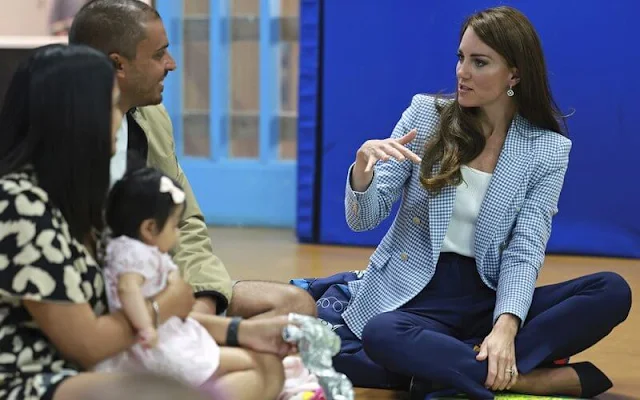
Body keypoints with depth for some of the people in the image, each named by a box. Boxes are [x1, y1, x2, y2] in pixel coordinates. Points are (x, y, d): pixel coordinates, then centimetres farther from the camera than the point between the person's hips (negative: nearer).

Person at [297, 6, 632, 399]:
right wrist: (363, 166, -24)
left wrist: (505, 326, -28)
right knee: (382, 336, -38)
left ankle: (444, 365, -29)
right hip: (413, 293, -1)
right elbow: (363, 220, -1)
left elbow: (525, 250, -8)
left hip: (487, 298, 2)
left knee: (612, 292, -22)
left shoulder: (549, 149, 0)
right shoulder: (425, 114, 1)